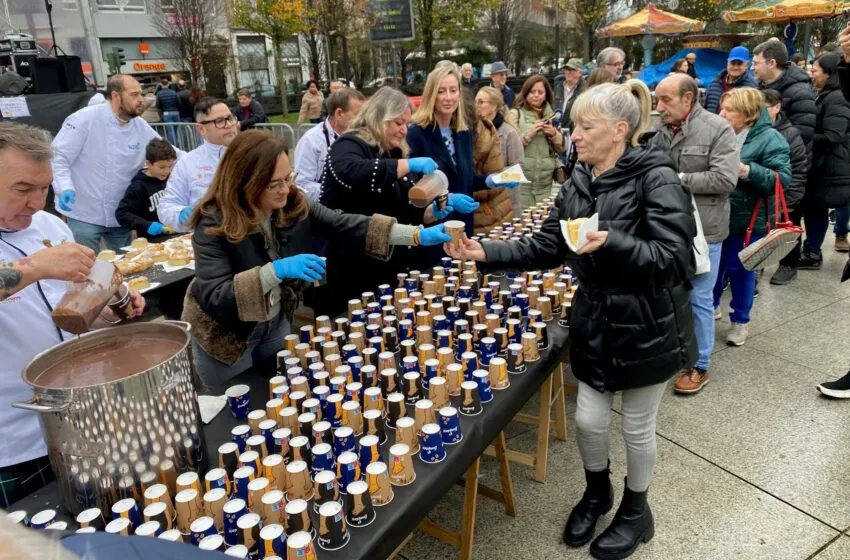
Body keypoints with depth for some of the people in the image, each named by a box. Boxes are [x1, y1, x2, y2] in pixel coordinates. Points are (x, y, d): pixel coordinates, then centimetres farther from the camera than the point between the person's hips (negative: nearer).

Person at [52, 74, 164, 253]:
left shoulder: (142, 127, 2)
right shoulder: (85, 119, -13)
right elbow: (58, 156, -14)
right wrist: (65, 188, -29)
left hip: (120, 216, 5)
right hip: (85, 215, -5)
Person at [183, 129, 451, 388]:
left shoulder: (293, 204, -13)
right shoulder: (214, 224, -28)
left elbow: (346, 225, -17)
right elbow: (215, 297, -34)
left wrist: (418, 235, -25)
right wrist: (276, 271, -47)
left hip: (276, 322, 5)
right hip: (225, 335, -4)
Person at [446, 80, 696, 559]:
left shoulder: (657, 179, -17)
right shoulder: (578, 184, 3)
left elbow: (673, 258, -22)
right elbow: (545, 248, 4)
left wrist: (612, 242, -37)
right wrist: (486, 252, -8)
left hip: (648, 326, -5)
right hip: (596, 322, 5)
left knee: (637, 426, 12)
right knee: (589, 420, 13)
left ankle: (636, 511, 39)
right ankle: (597, 492, 44)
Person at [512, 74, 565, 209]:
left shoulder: (550, 115, 12)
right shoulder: (516, 114, -1)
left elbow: (561, 148, 12)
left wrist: (554, 134, -6)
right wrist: (529, 134, -18)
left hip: (545, 182, 4)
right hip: (521, 180, -4)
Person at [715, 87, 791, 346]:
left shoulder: (769, 138, -13)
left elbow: (783, 179, -18)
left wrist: (748, 171, -29)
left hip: (747, 219, -5)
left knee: (740, 270, 7)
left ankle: (740, 321, 24)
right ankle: (712, 306, 39)